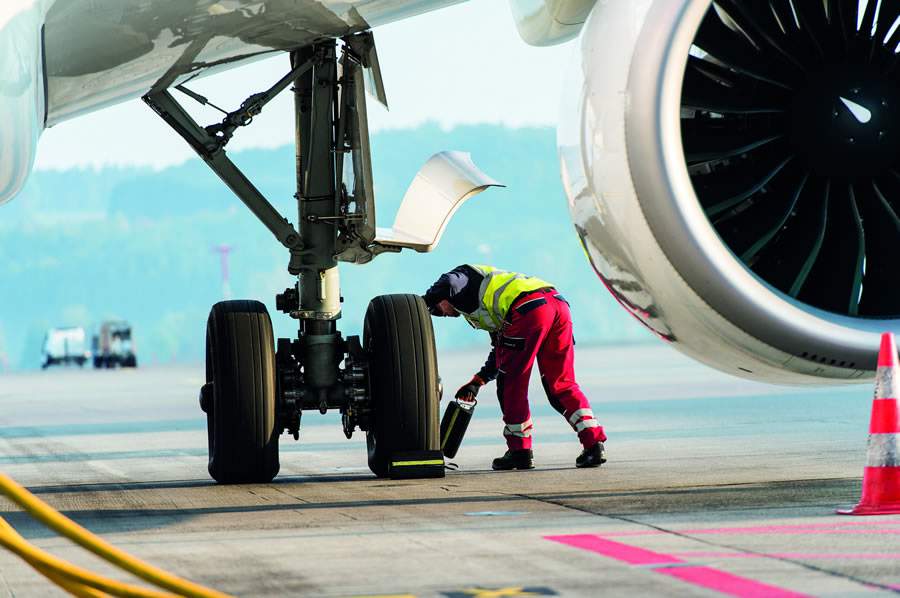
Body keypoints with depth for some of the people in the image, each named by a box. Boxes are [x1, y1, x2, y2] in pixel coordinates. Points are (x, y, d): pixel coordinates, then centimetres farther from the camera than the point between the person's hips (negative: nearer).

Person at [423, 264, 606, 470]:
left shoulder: (462, 274, 18)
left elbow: (447, 285, -7)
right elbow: (500, 350, 42)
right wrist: (478, 381, 41)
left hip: (529, 308, -8)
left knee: (511, 381, 6)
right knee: (562, 384, 13)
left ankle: (519, 451, 10)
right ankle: (594, 444, 5)